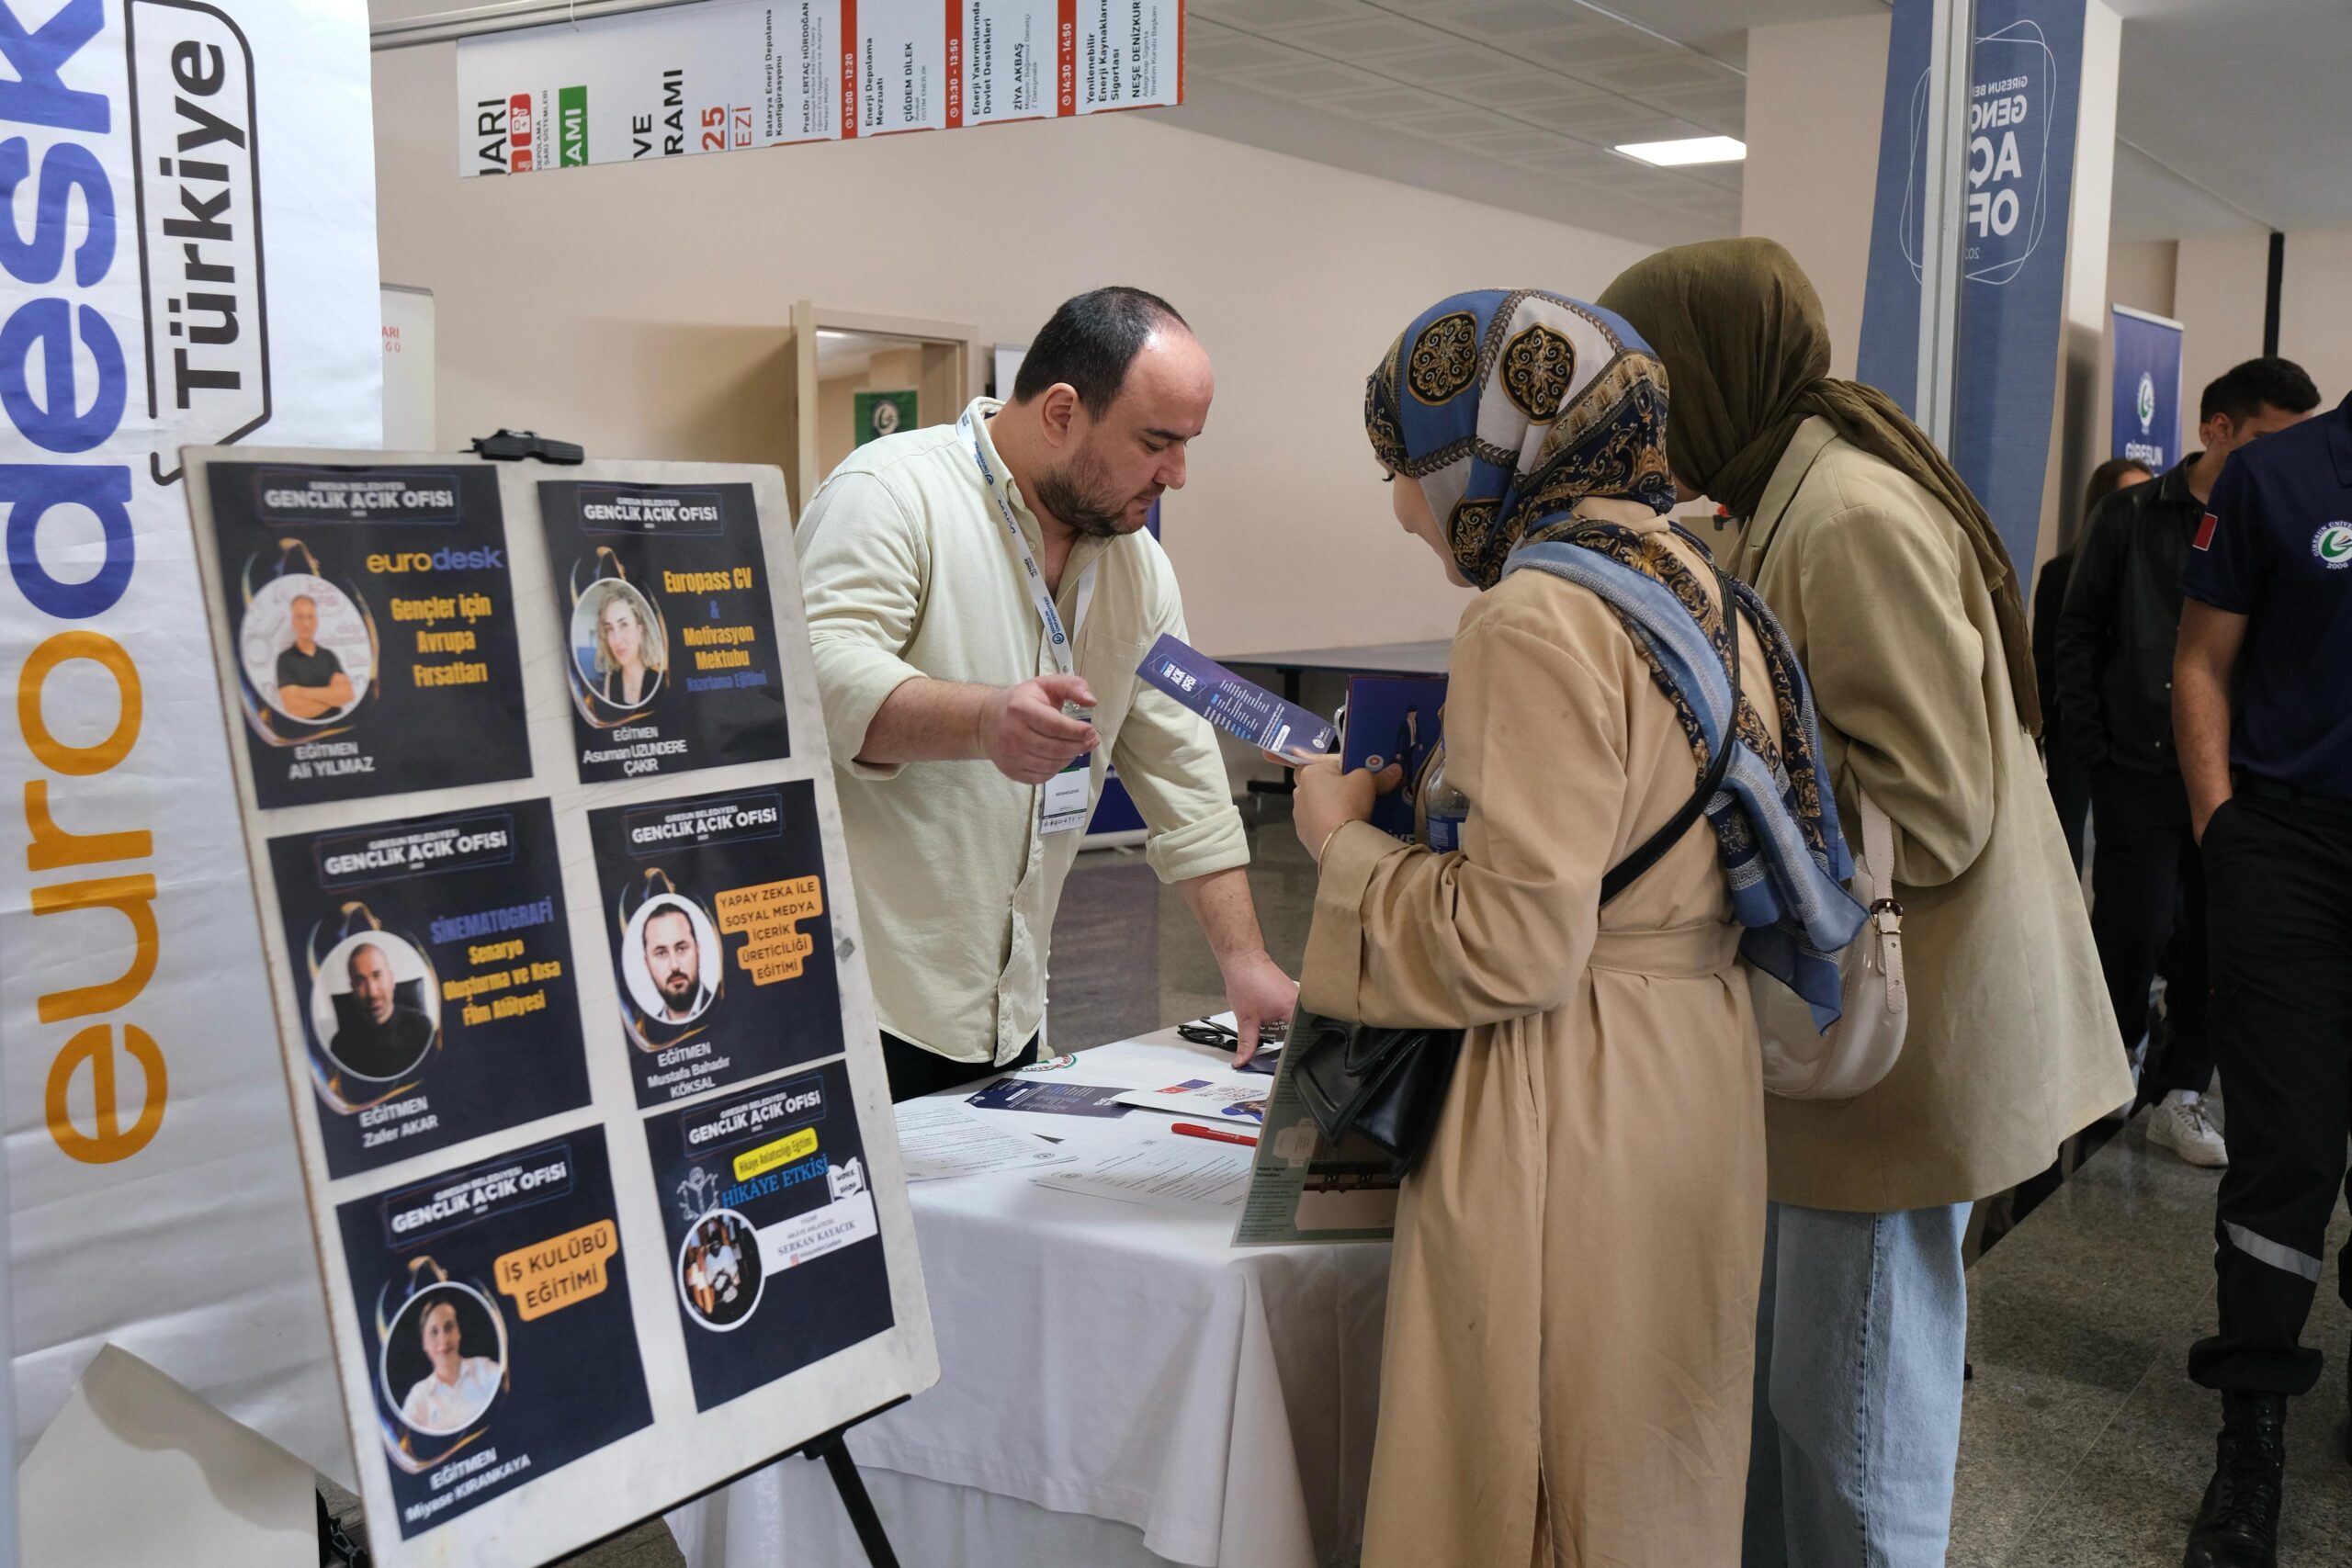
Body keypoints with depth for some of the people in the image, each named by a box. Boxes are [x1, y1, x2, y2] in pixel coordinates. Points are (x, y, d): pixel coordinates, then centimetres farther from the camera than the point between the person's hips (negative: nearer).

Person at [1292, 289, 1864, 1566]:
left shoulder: (1537, 617, -18)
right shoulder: (1691, 586, 10)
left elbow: (1515, 946, -21)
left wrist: (1343, 844, -8)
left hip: (1569, 1112, -9)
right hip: (1694, 1074, 9)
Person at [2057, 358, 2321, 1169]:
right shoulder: (2133, 517, 0)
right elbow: (2079, 632, 2)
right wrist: (2093, 744, -3)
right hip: (2141, 768, -2)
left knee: (2213, 940, 6)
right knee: (2132, 933, 1)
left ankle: (2179, 1092, 21)